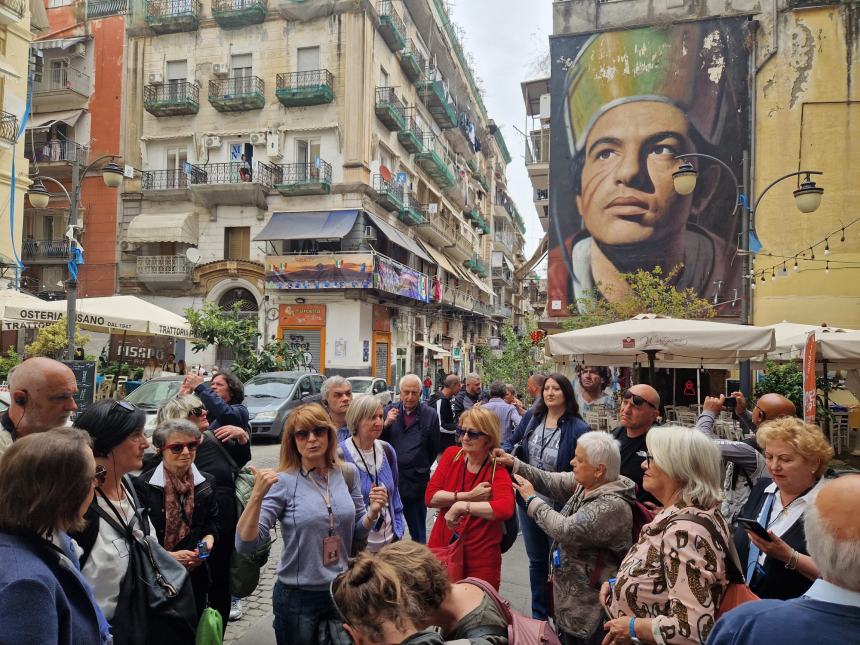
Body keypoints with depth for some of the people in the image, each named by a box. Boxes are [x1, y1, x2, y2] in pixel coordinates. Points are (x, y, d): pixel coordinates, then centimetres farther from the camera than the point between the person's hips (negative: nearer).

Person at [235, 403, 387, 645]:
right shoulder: (283, 482, -14)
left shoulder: (347, 473, -3)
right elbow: (244, 545, -20)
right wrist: (257, 496, -33)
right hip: (298, 597, -3)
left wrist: (373, 513, -13)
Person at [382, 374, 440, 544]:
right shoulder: (389, 410, 4)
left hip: (416, 481, -1)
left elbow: (434, 449, 8)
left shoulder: (430, 415, -1)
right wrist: (386, 424, -13)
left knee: (418, 532, 10)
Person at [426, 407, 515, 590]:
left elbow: (505, 508, -31)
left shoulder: (497, 469, -12)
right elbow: (430, 496, -8)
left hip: (481, 559, -3)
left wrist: (461, 506, -32)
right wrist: (468, 496, -18)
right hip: (441, 547, 3)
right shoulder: (451, 455, -1)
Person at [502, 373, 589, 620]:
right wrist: (506, 452, -7)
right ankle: (538, 615, 38)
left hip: (559, 506, -5)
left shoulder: (578, 428, -15)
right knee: (536, 561, 21)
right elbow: (512, 442, 13)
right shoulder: (533, 419, 1)